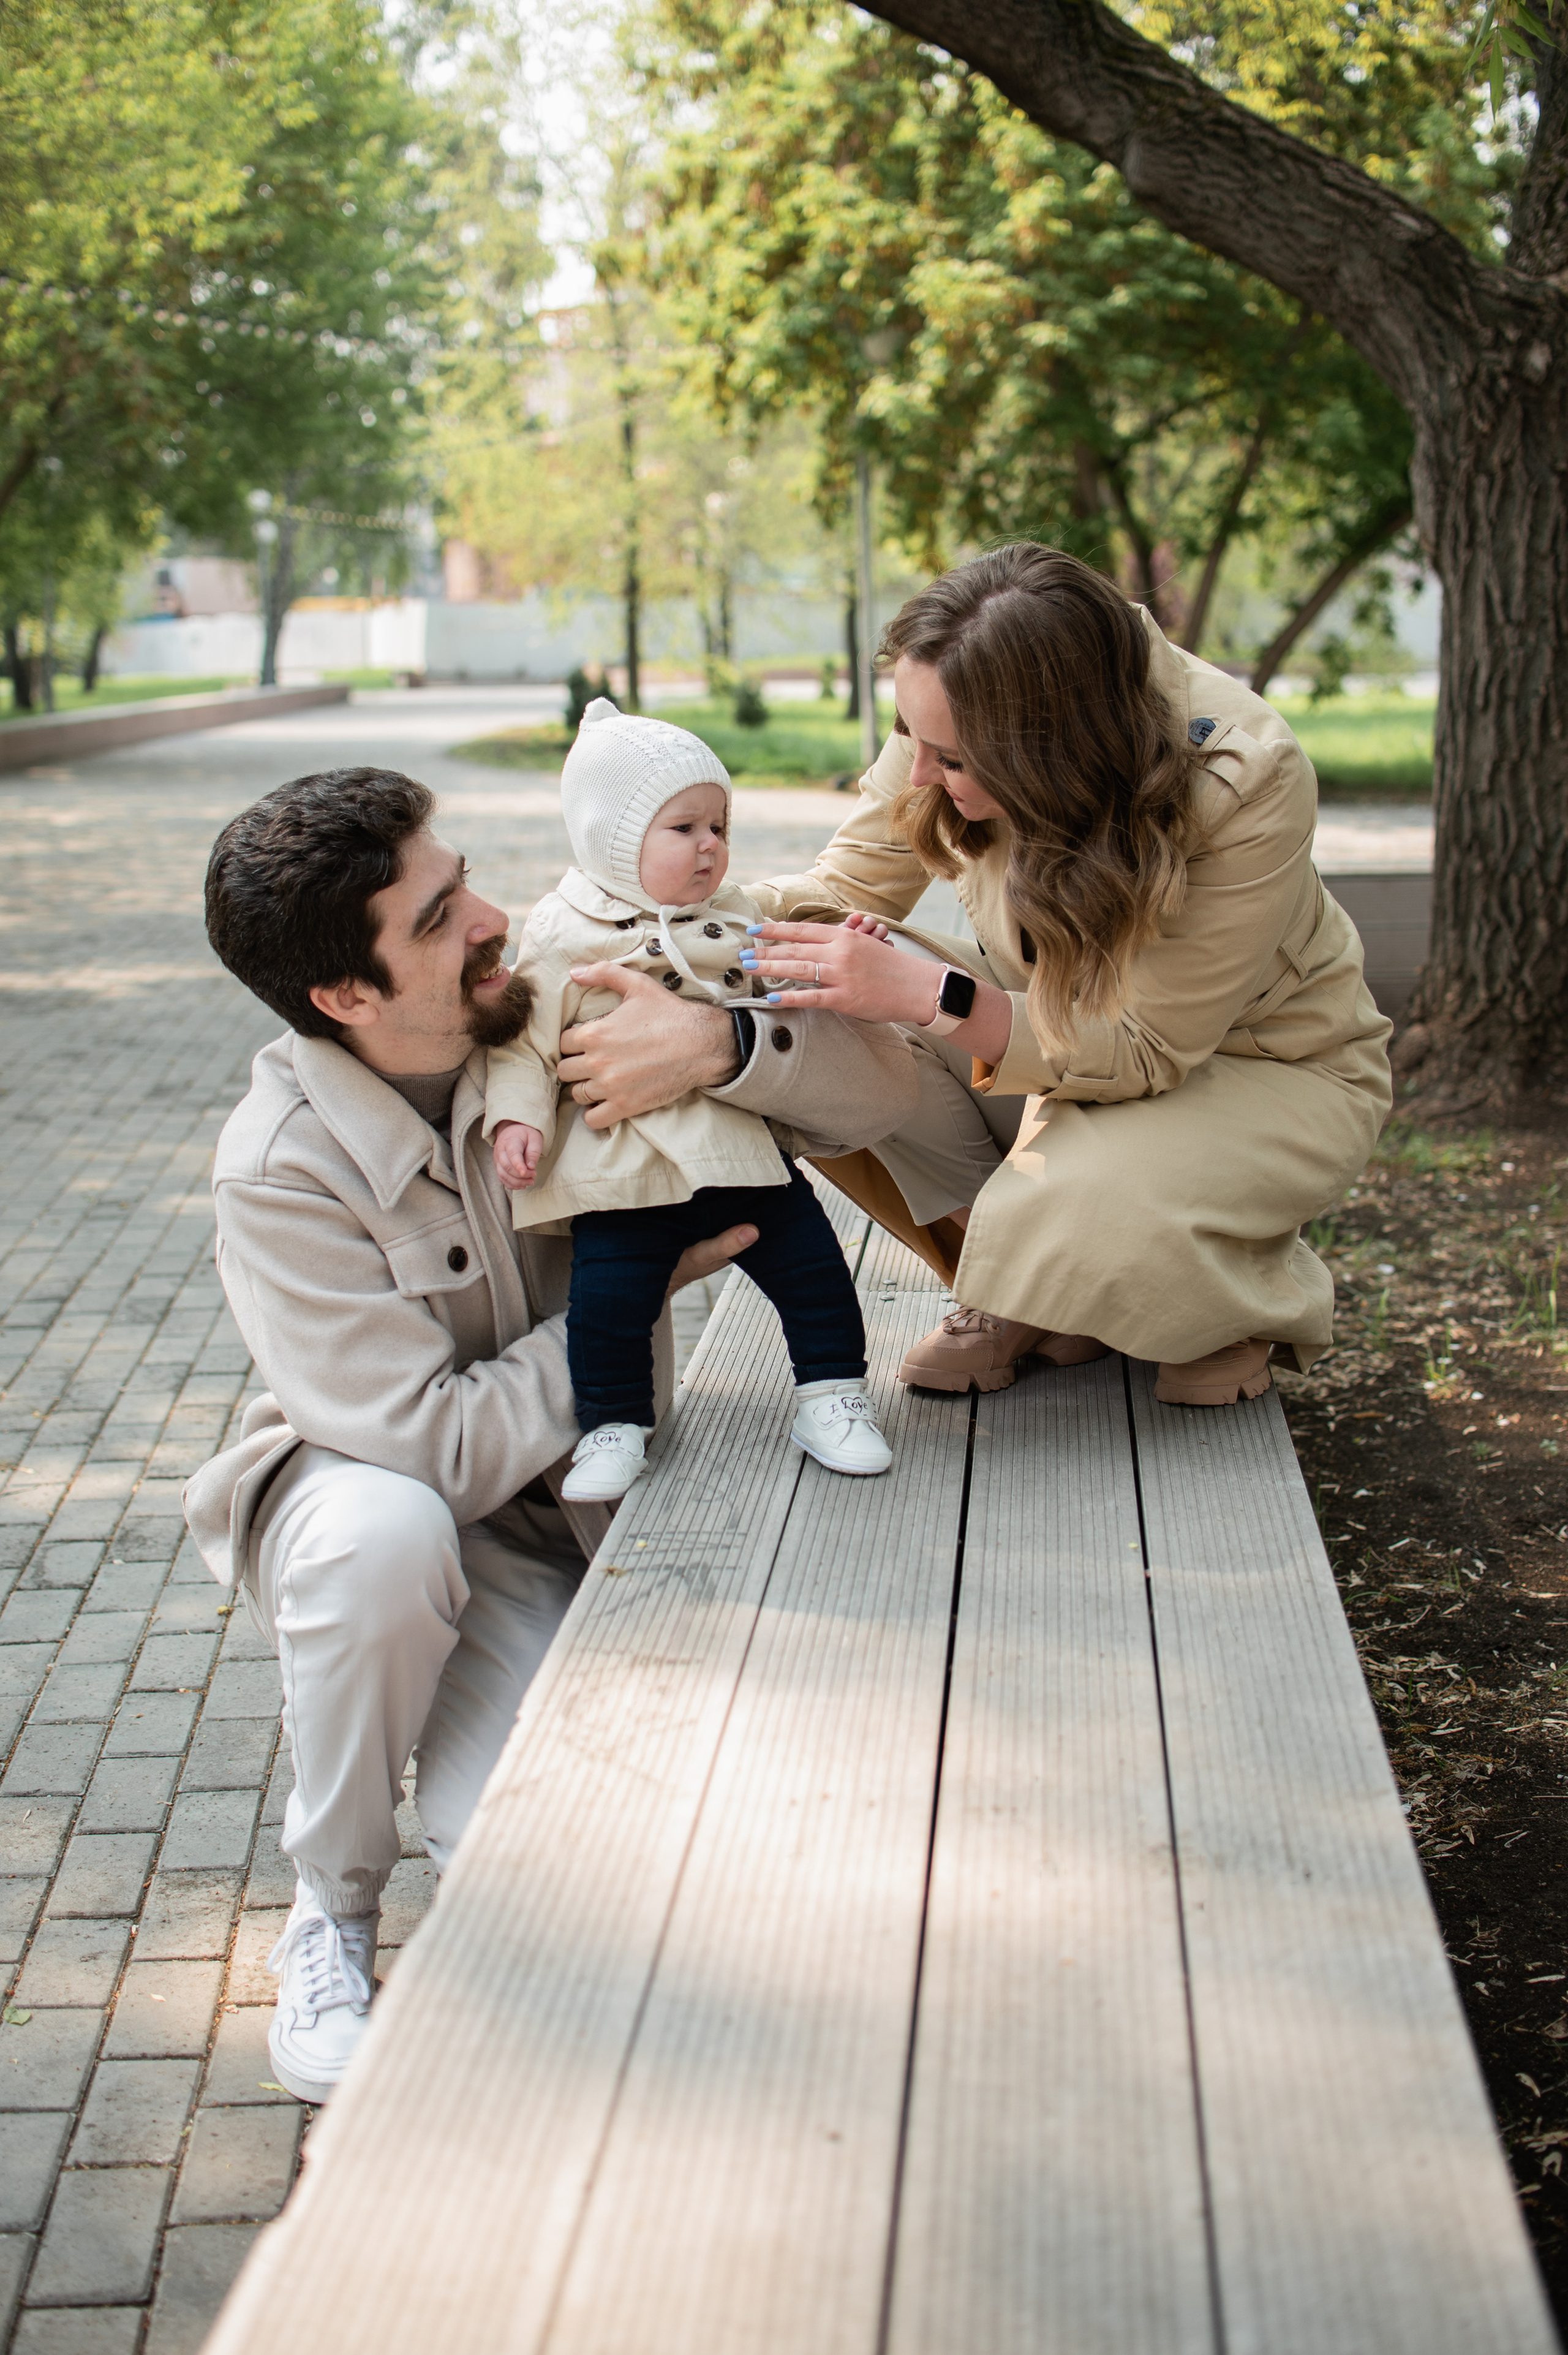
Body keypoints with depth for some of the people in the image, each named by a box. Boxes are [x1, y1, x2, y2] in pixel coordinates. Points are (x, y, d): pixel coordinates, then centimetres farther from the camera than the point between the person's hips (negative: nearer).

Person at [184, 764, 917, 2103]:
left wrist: (721, 1048, -32)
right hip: (362, 1484, -2)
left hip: (572, 1510, 2)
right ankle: (334, 1915, -12)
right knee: (386, 1533, -39)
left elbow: (882, 1091, -12)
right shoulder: (281, 1169, -23)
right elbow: (439, 1441, -28)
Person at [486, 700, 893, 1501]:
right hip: (627, 1170, -3)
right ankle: (613, 1425, 12)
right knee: (607, 1298, -8)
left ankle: (828, 1395, 15)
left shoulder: (735, 916, 11)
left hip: (745, 1153, 4)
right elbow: (526, 1037, -2)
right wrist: (518, 1117, -14)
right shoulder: (565, 934, -3)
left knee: (811, 1265, 0)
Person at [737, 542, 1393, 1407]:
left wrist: (932, 996, -43)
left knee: (1081, 1223, -35)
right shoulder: (961, 717, -20)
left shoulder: (1246, 785, -35)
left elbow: (1144, 1051, -31)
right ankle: (1018, 1290, 1)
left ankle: (1243, 1293, 2)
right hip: (1063, 1022, 6)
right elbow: (851, 886, -7)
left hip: (1262, 1066, -5)